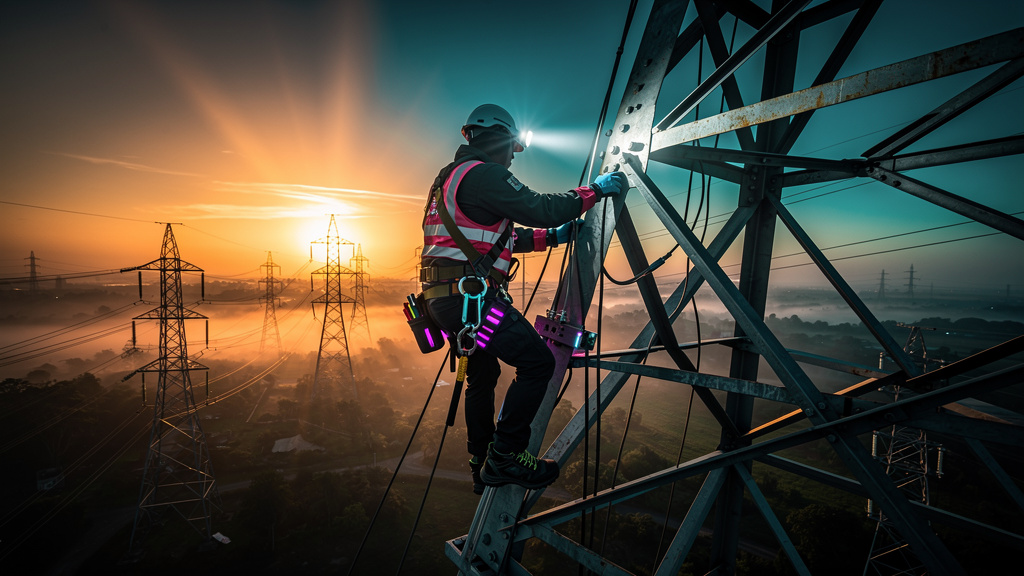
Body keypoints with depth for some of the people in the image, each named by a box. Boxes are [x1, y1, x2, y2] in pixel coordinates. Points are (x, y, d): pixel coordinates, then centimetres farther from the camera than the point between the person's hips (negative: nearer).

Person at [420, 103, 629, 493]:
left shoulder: (451, 177, 25)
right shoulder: (483, 173, -8)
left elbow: (497, 237, 26)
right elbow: (540, 209, -14)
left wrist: (552, 236, 23)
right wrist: (596, 190, -1)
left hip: (445, 296, 11)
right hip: (470, 294, -11)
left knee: (482, 376, 21)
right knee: (537, 361, -6)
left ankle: (483, 466, 33)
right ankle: (505, 455, 0)